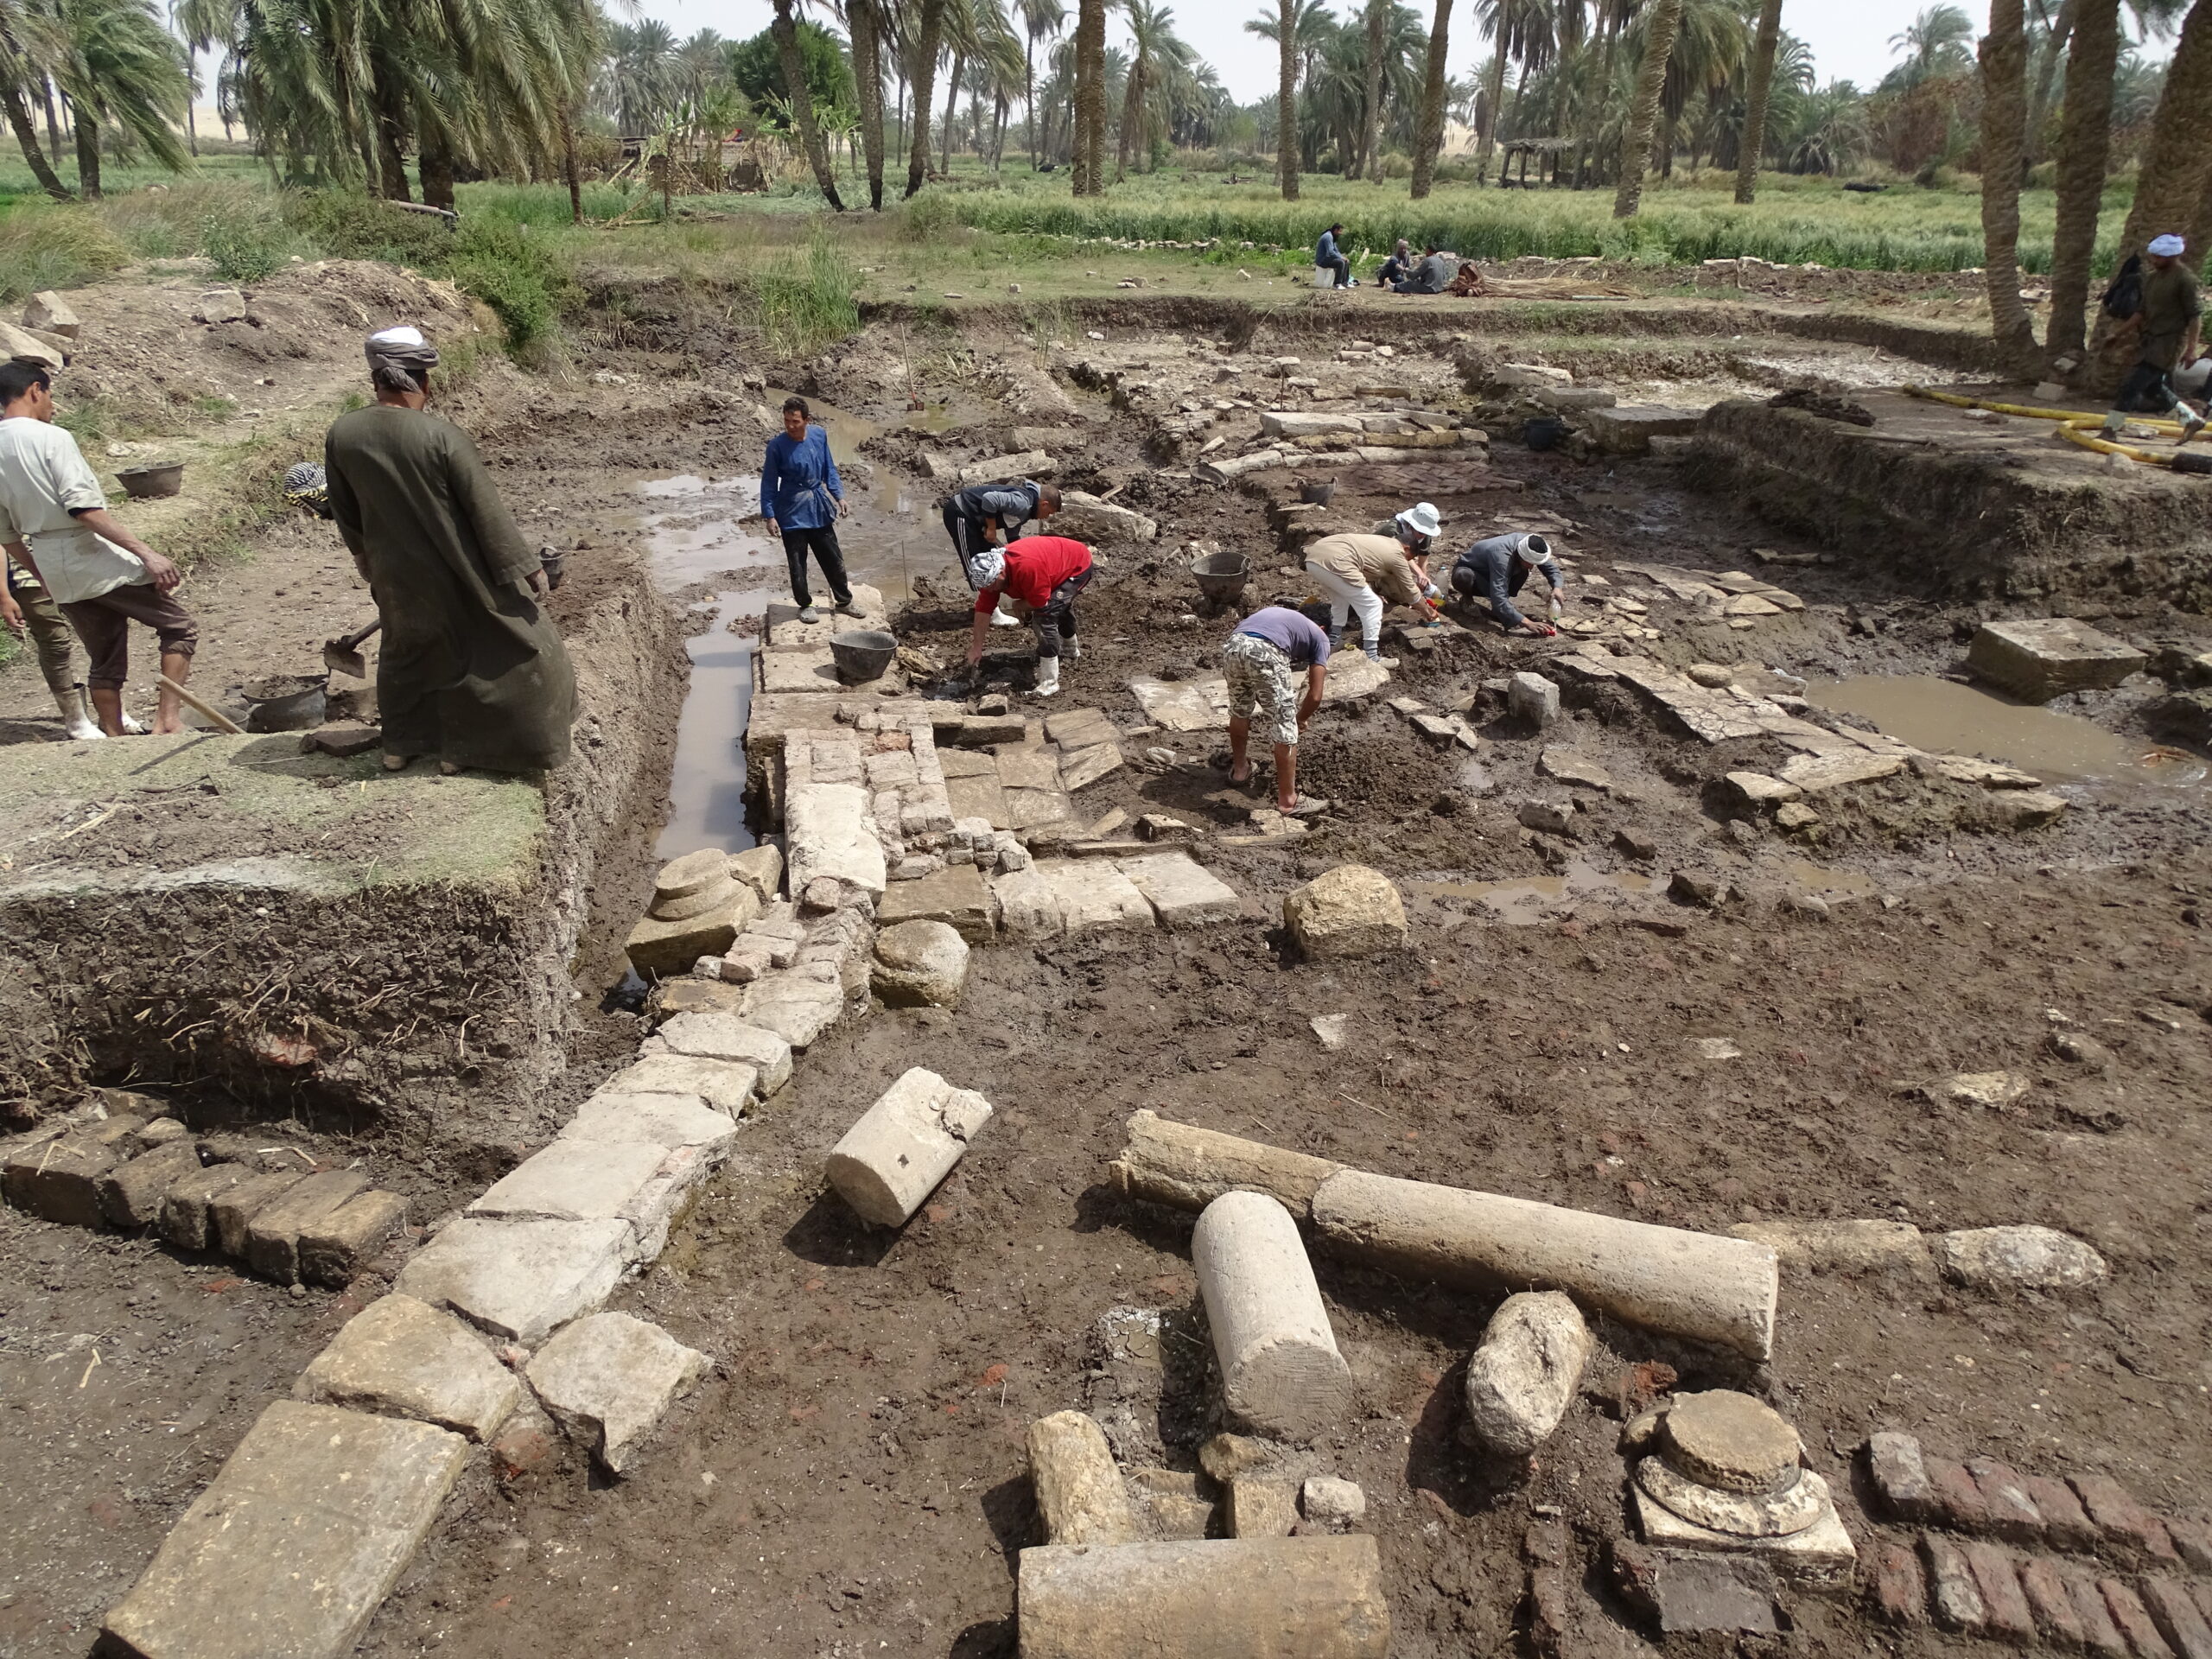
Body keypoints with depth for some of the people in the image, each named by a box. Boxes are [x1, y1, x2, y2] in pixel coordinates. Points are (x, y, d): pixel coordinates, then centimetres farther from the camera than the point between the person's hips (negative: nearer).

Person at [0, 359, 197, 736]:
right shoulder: (51, 438, -12)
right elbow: (83, 507, -22)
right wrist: (145, 552, -24)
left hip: (57, 574, 7)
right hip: (97, 559, -7)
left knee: (105, 662, 17)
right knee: (179, 628, 5)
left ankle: (115, 739, 19)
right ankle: (168, 719, -6)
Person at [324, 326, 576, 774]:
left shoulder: (342, 434, -8)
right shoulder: (442, 436, -23)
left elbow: (343, 510, 5)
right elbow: (486, 507, -18)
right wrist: (523, 565, -8)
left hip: (394, 574, 5)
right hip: (454, 574, -5)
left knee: (402, 651, 26)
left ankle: (399, 744, 38)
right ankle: (458, 748, 23)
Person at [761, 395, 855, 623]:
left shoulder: (819, 435, -5)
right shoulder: (777, 445, -15)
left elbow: (829, 469, 8)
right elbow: (769, 482, -8)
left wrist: (838, 495, 1)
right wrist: (769, 515, -11)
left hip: (818, 508, 4)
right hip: (792, 511, -4)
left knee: (833, 558, 13)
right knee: (797, 563, 7)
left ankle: (844, 601, 29)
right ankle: (805, 605, 25)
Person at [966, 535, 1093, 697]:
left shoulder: (1026, 567, -42)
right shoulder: (990, 571, -15)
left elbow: (1040, 603, -33)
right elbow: (983, 609, -10)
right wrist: (976, 648, -8)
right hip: (1060, 565, 9)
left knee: (1046, 615, -21)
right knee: (1060, 608, 30)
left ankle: (1049, 683, -17)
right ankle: (1072, 651, 59)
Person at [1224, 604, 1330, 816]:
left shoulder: (1276, 613, 41)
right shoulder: (1320, 638, 26)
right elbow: (1315, 696, 18)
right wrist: (1300, 720, 39)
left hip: (1232, 646, 5)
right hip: (1266, 653, -5)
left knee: (1239, 711, 31)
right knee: (1286, 729, 8)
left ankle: (1239, 768, 48)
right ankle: (1287, 800, 14)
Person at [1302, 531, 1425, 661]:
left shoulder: (1383, 542, 33)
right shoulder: (1396, 554, 10)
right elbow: (1410, 590, 19)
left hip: (1313, 558, 9)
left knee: (1340, 603, 31)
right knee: (1372, 605, 4)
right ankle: (1371, 658, 5)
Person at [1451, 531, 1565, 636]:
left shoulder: (1529, 546, -20)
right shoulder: (1501, 556, -41)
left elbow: (1551, 568, -9)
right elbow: (1498, 599, -48)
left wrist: (1557, 588, -31)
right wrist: (1527, 623, -55)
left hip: (1488, 574, 7)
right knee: (1464, 576, -41)